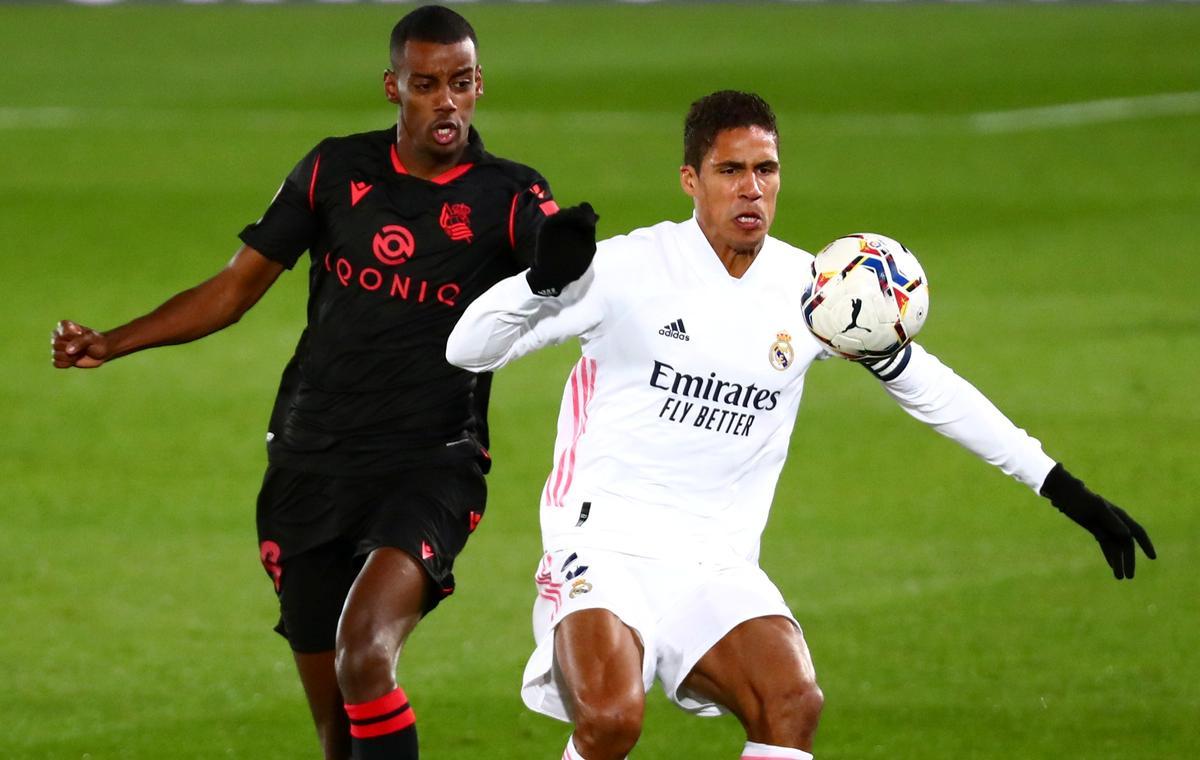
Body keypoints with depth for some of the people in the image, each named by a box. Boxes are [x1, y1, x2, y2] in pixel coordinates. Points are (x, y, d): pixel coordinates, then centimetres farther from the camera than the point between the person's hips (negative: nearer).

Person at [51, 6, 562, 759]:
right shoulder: (336, 172, 5)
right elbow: (239, 285, 12)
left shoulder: (510, 198, -3)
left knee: (365, 659, -28)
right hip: (311, 464, 4)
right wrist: (111, 344, 2)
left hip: (428, 469, -4)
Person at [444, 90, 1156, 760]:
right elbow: (470, 348, -7)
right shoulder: (631, 267, -6)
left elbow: (930, 387, 16)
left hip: (718, 563, 4)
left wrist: (1060, 485, 16)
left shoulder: (809, 290, 5)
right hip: (605, 546, -4)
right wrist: (545, 283, -27)